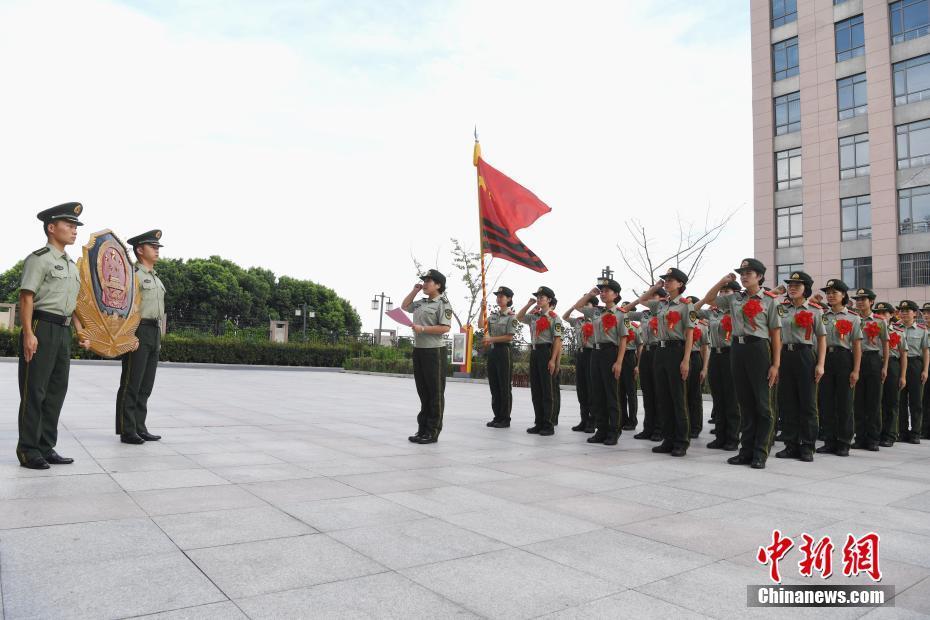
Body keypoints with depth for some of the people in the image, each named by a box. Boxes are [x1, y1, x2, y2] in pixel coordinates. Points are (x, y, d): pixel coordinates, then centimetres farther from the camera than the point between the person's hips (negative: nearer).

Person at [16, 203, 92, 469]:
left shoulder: (71, 265, 19)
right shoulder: (39, 258, -5)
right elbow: (27, 297, -12)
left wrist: (81, 331, 13)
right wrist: (28, 333, -20)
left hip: (63, 332, 8)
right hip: (41, 328, -8)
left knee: (57, 391, 10)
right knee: (34, 391, -2)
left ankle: (46, 447, 19)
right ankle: (28, 450, 6)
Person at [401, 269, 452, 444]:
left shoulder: (443, 304, -8)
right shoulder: (421, 303, 15)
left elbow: (445, 328, -17)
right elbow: (404, 306, 29)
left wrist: (423, 329, -20)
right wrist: (414, 291, 17)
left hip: (434, 351, -8)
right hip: (418, 350, 8)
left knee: (435, 393, 0)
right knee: (423, 392, 13)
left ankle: (433, 432, 6)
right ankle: (423, 429, 20)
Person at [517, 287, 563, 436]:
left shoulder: (554, 318, -6)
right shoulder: (534, 316, 15)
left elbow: (557, 340, -10)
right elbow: (519, 317, 29)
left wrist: (553, 360, -17)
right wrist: (528, 305, 15)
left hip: (546, 352, -7)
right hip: (534, 352, 8)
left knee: (548, 391, -3)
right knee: (535, 390, 9)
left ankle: (549, 425, 3)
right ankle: (539, 423, 16)